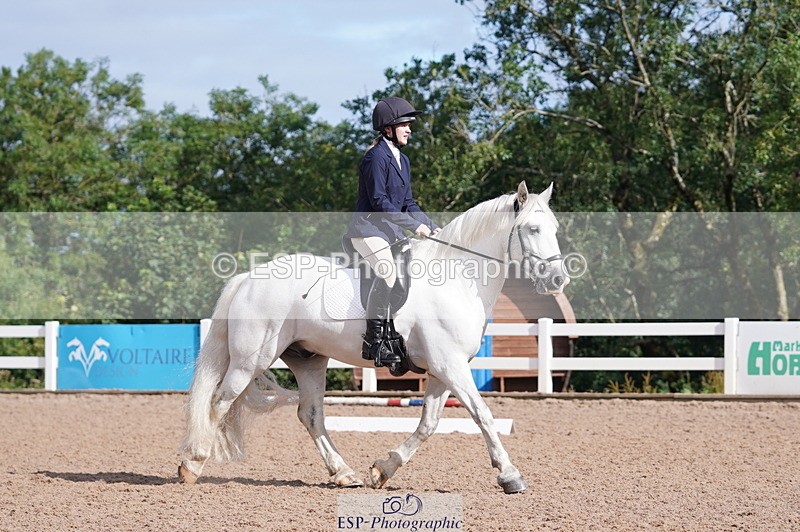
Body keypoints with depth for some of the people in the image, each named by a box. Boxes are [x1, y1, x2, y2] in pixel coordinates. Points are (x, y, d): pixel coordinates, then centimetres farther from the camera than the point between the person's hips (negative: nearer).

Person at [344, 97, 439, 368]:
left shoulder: (402, 160, 17)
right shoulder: (376, 157, -12)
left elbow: (408, 204, 19)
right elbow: (379, 201, -18)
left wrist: (432, 227, 8)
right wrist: (414, 225, -18)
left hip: (391, 231, 10)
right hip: (369, 229, -10)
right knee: (388, 272, -29)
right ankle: (374, 342, -29)